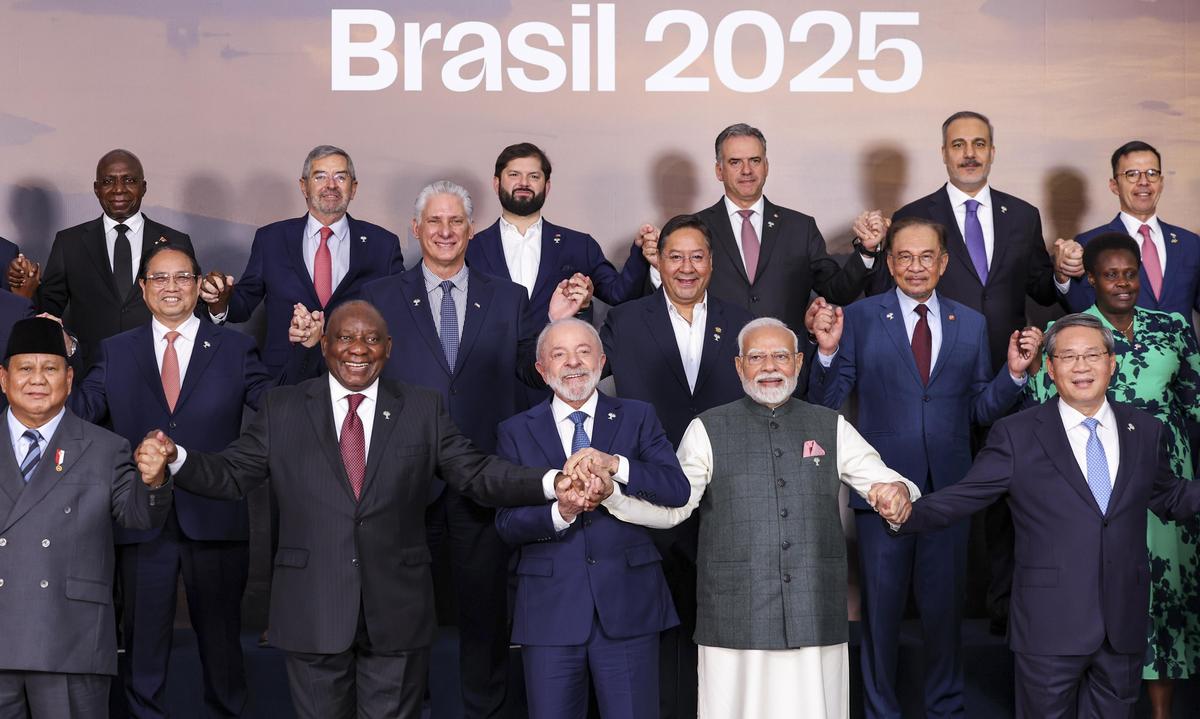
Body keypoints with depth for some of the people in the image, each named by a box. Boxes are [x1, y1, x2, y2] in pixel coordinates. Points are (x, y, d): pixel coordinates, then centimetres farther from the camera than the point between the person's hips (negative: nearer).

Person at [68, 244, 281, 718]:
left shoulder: (234, 349, 3)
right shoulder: (115, 352, 7)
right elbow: (79, 410, -3)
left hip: (214, 522, -1)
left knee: (221, 636, 13)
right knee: (143, 640, 12)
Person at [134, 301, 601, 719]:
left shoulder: (422, 410, 5)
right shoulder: (282, 410, 5)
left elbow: (476, 473, 1)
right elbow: (230, 475, 3)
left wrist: (552, 485, -15)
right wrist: (174, 459, -17)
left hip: (396, 616, 0)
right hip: (313, 615, 0)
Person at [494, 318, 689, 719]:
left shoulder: (637, 418, 8)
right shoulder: (517, 432, 7)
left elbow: (678, 490, -6)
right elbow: (507, 524, -2)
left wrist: (615, 464, -21)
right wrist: (560, 511, -22)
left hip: (627, 608, 0)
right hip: (550, 611, 0)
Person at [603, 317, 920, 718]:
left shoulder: (832, 428, 13)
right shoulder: (707, 430, 7)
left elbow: (885, 483, 8)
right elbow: (670, 507, -3)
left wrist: (896, 491, -16)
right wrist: (611, 493, -21)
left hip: (817, 620, 2)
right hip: (735, 623, -2)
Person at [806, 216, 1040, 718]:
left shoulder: (971, 324, 7)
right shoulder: (860, 318, -2)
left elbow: (981, 409, 7)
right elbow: (826, 402, -6)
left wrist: (1014, 372, -9)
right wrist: (828, 350, -22)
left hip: (948, 488, 2)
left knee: (944, 605, 14)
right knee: (881, 606, 10)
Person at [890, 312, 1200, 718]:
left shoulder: (1146, 432, 8)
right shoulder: (1016, 435, -3)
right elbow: (962, 498, -6)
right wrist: (908, 513, -24)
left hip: (1125, 625, 3)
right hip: (1050, 627, -3)